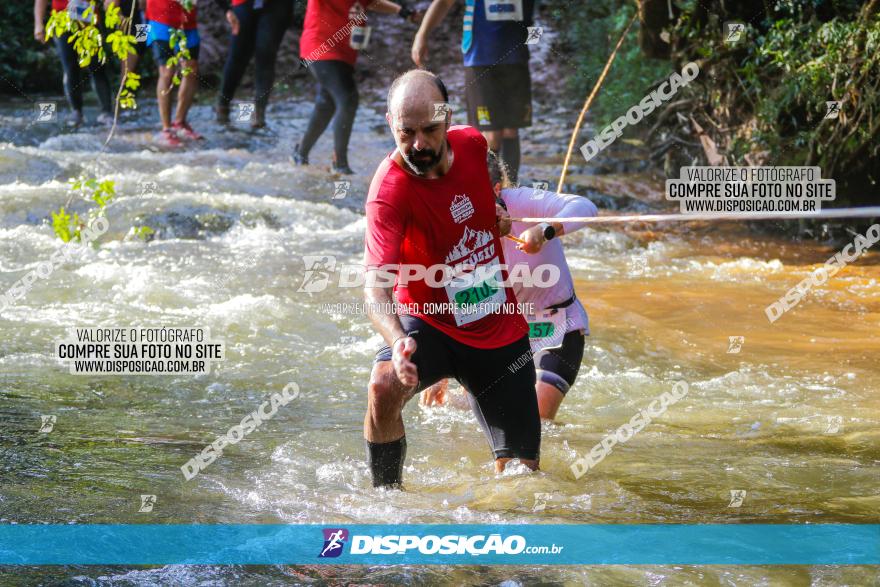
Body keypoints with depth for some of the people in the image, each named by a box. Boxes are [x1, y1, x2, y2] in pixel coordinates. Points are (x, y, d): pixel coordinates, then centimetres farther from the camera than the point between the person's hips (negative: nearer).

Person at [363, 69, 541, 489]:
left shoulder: (472, 144, -10)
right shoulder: (389, 190, -25)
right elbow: (376, 282, -38)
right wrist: (397, 340, -53)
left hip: (501, 331, 4)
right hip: (430, 324, -4)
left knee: (521, 473, 3)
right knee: (384, 387, -36)